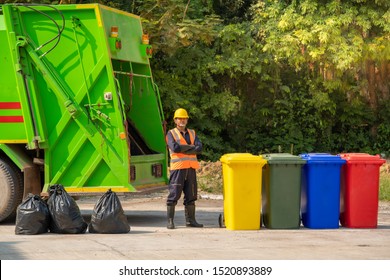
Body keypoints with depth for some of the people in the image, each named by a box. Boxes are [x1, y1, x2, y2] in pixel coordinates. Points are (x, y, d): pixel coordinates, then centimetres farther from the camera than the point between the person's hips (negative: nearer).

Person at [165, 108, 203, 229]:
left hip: (191, 168, 5)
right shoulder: (171, 134, 3)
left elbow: (199, 148, -1)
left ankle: (190, 220, 14)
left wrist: (183, 150, -11)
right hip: (178, 168, -5)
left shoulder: (192, 133, 16)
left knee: (191, 195, 7)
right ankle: (170, 221, -5)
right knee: (174, 194, -7)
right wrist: (190, 146, -7)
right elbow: (175, 148, -16)